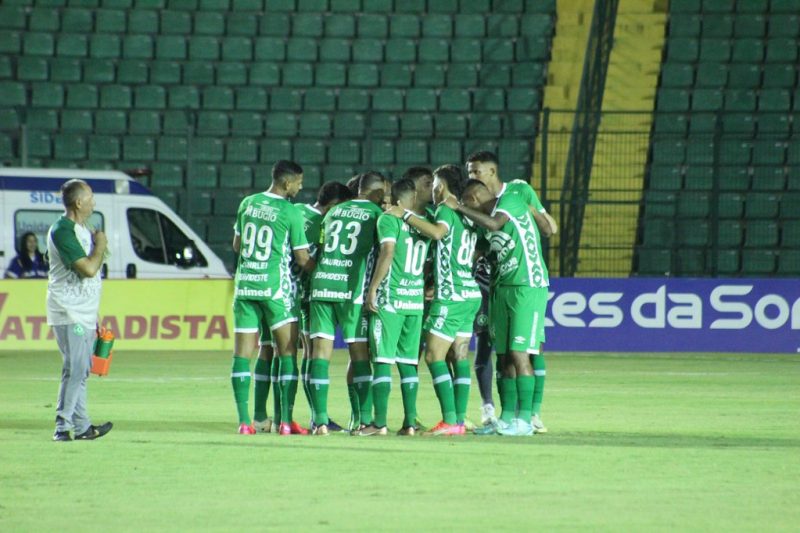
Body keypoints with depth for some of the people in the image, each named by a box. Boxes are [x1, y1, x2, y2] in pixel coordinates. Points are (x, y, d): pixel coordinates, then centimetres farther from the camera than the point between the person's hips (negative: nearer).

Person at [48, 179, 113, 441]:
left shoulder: (83, 230, 16)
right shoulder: (62, 231, -16)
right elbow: (88, 268, -25)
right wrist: (101, 245, -7)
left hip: (84, 314, 9)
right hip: (69, 314, -9)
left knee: (81, 370, 10)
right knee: (75, 369, -12)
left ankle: (82, 427, 14)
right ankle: (63, 427, -10)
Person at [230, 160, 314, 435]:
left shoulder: (248, 204, 8)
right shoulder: (291, 213, -7)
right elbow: (303, 260, -4)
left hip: (245, 285, 5)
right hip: (275, 286, -5)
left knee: (242, 353, 3)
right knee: (287, 353, 2)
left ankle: (244, 421, -3)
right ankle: (286, 420, -4)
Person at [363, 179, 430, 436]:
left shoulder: (389, 220, -6)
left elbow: (387, 253, -17)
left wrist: (373, 288, -14)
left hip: (390, 299, -5)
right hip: (416, 299, 5)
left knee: (382, 360, -4)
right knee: (408, 362, 9)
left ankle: (379, 423, -8)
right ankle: (409, 422, 5)